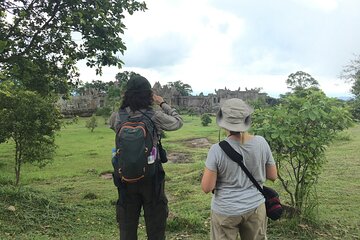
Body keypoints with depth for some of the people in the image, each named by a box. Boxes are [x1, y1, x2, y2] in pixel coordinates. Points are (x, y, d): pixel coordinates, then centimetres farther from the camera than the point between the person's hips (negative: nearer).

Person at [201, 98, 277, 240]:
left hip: (225, 211, -2)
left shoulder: (217, 149, -21)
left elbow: (206, 188, -15)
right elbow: (273, 176, 1)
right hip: (255, 207, 3)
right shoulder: (261, 143, -11)